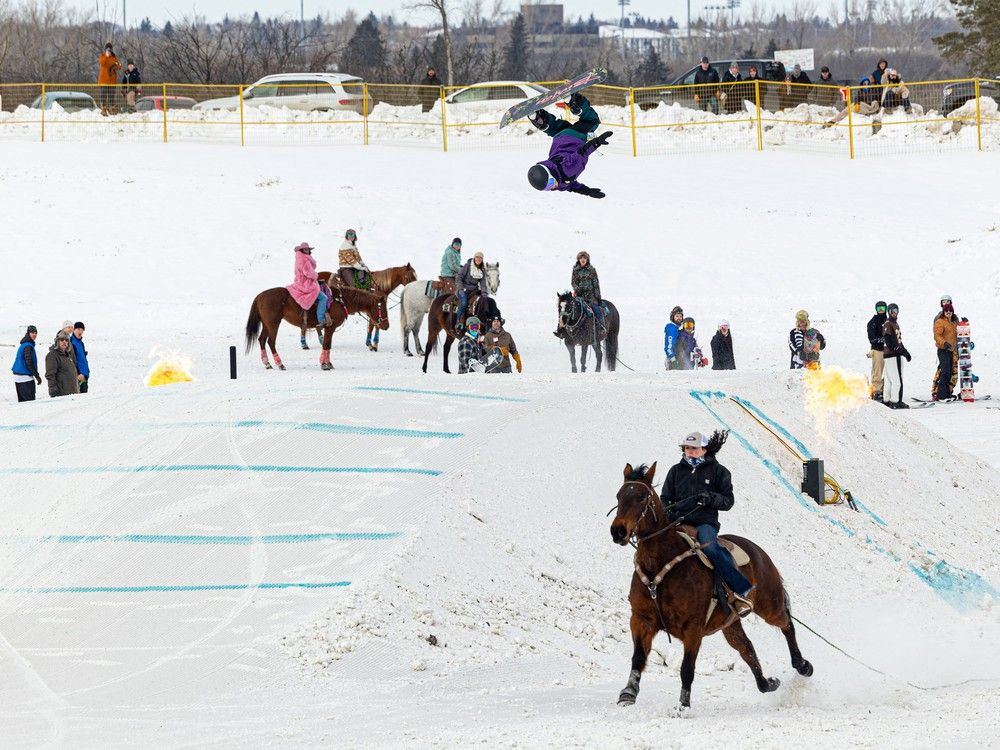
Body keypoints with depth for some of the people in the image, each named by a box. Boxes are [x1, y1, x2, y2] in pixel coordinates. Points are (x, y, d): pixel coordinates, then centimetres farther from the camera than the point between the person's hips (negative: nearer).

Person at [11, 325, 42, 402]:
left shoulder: (22, 345, 14)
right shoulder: (28, 346, -16)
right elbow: (29, 363, -19)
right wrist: (37, 376, -12)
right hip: (25, 378, -10)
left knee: (22, 401, 11)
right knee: (30, 401, -10)